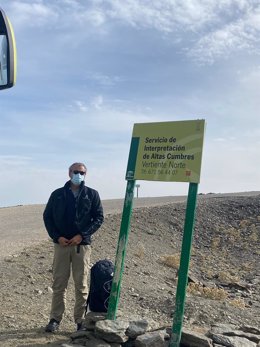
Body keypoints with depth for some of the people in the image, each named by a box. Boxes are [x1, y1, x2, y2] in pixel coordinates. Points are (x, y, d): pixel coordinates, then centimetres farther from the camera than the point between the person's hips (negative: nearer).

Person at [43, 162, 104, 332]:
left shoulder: (92, 194, 3)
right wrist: (57, 236, -7)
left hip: (82, 245, -1)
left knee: (81, 285, 4)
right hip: (61, 244, 1)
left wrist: (82, 235, -11)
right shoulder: (57, 194, 6)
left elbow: (99, 217, -1)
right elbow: (47, 216, 7)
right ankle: (55, 318, 19)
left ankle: (81, 320, 15)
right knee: (59, 283, 7)